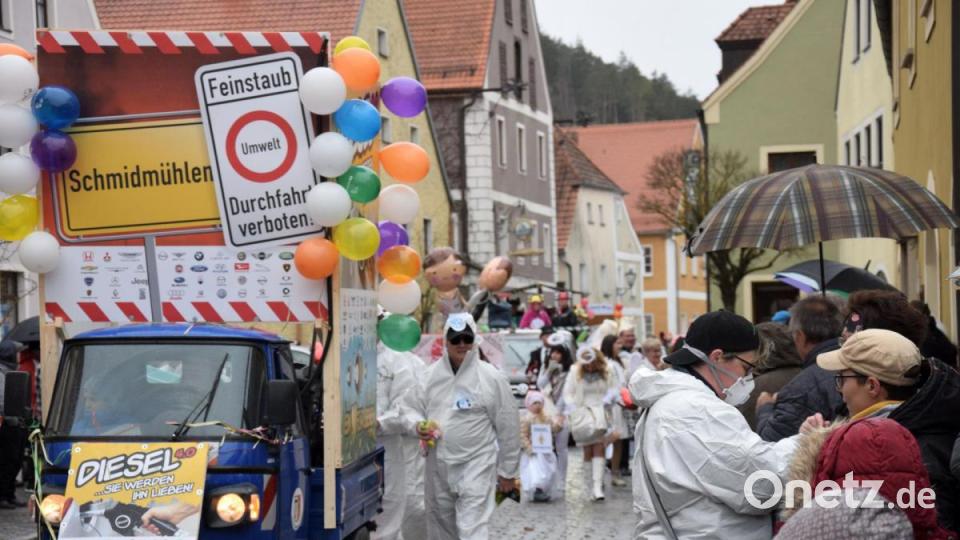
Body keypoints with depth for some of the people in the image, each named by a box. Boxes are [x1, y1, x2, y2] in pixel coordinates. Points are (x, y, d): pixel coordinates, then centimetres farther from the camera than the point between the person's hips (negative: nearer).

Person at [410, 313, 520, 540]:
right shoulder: (429, 376, 4)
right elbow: (413, 412, 16)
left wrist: (507, 471, 0)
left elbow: (508, 428, -2)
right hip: (438, 466, 5)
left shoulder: (491, 378, -6)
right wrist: (419, 428, -9)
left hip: (476, 464, -5)